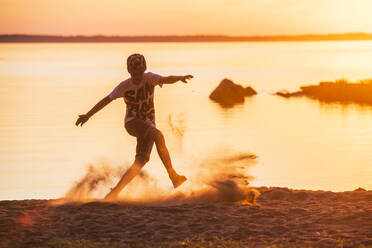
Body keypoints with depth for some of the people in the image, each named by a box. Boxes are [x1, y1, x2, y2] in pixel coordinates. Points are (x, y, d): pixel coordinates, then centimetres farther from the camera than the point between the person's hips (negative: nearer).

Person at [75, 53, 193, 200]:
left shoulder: (149, 78, -1)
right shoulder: (124, 86, -1)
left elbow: (166, 79, -20)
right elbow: (106, 100, 6)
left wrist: (179, 78, -41)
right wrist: (88, 115, 4)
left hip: (148, 124, 2)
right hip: (132, 122, -2)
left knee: (141, 161, -14)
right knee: (158, 136, -31)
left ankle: (114, 192, -11)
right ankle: (172, 175, -32)